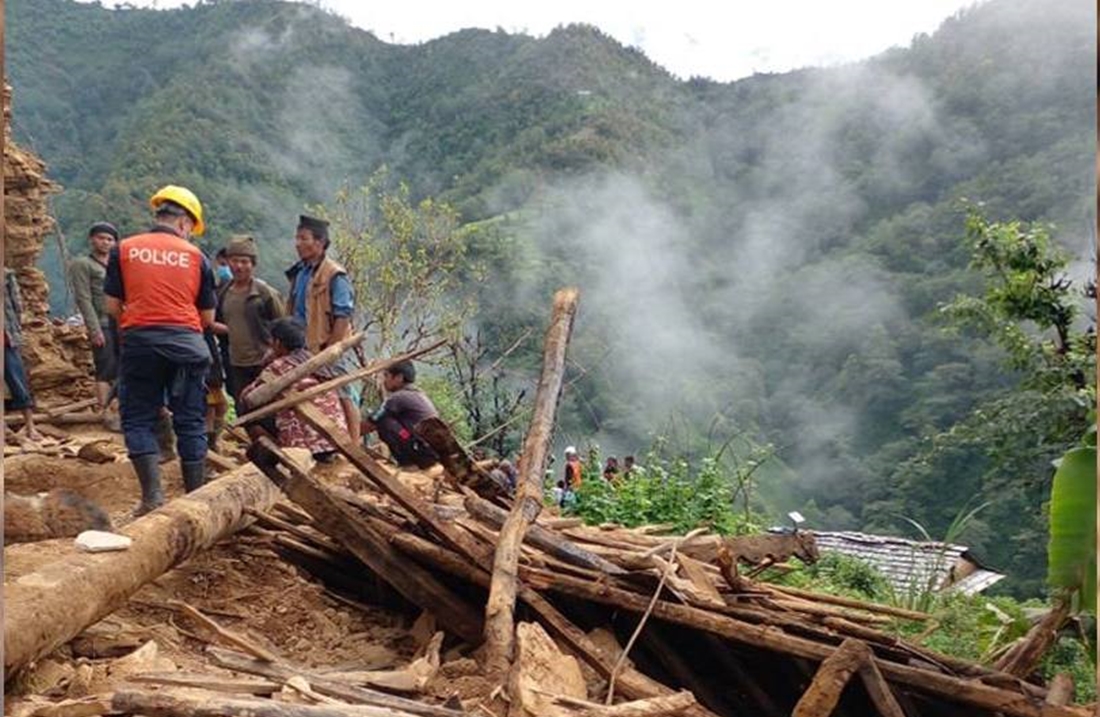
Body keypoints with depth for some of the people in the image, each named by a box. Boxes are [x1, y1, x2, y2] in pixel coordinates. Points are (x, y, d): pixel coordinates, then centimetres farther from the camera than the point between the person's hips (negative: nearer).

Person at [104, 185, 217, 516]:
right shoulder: (196, 256, 6)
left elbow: (113, 306, 3)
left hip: (140, 341, 0)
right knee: (190, 422, 8)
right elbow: (208, 317, 7)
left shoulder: (124, 249, 5)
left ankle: (152, 494, -3)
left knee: (138, 419, 9)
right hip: (187, 342, 1)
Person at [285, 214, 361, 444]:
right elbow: (292, 313, 20)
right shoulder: (299, 273, 12)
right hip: (304, 350, 8)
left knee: (344, 395, -3)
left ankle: (353, 444, 3)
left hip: (330, 350, -8)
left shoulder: (335, 275, -13)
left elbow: (343, 318, -16)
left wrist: (329, 351, -18)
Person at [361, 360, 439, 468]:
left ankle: (406, 462, -7)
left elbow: (367, 426, -2)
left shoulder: (397, 398, -9)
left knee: (383, 422, -11)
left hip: (427, 453, -9)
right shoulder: (417, 394, 18)